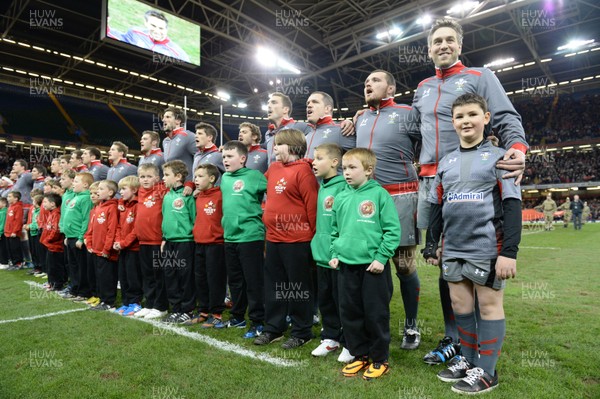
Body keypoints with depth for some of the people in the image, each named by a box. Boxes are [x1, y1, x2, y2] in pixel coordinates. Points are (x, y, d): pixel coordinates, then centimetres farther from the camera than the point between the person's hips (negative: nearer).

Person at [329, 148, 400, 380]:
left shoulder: (379, 194, -7)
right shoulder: (341, 198, 8)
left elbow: (392, 230, -9)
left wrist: (381, 257, -13)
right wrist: (334, 254, 7)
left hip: (373, 266, -5)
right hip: (346, 265, 5)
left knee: (376, 314, 7)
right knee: (349, 312, 13)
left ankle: (379, 359, 27)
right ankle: (360, 355, 32)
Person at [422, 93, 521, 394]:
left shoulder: (498, 156, 0)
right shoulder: (445, 162, 13)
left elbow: (512, 205, -6)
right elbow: (436, 206, 15)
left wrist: (509, 251, -13)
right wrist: (431, 244, 12)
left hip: (488, 248, -4)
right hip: (453, 249, 5)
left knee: (488, 305, 5)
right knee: (460, 305, 11)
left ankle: (486, 370, 18)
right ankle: (468, 359, 28)